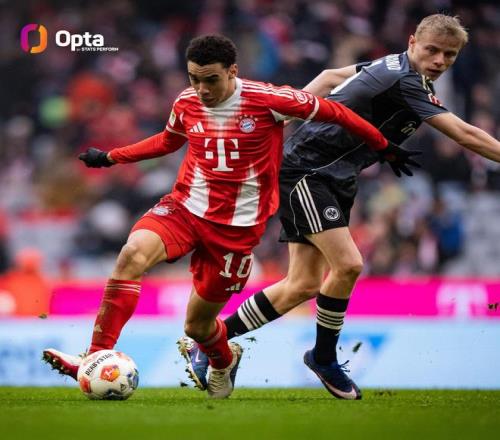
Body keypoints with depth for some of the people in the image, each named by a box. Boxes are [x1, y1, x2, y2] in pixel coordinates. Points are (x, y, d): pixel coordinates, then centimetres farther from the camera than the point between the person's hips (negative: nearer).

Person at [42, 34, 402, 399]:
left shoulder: (268, 100, -14)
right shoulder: (186, 104, 0)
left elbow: (332, 112, -3)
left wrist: (383, 147, 5)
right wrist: (110, 157, 22)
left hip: (237, 227, -3)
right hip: (185, 206, 3)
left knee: (197, 325, 4)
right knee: (134, 253, -29)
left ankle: (224, 361, 43)